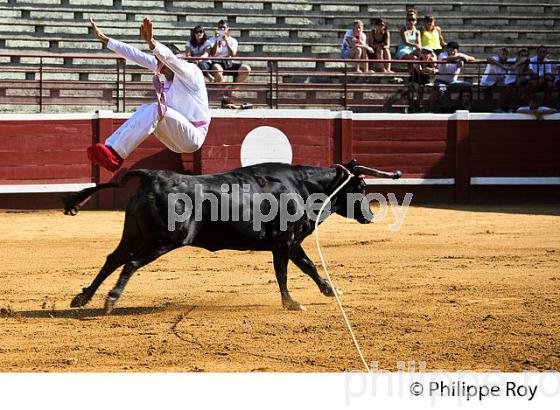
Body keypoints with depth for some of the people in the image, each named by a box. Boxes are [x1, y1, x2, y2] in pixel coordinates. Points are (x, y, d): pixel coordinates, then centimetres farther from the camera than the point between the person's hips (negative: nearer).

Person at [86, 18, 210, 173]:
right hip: (177, 141, 8)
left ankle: (116, 154, -35)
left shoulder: (191, 72, -8)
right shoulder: (165, 73, 13)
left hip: (193, 136, -8)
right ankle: (110, 146, -27)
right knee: (144, 109, -9)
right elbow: (136, 56, 11)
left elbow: (169, 57, -29)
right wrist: (104, 39, 9)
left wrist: (151, 42, -47)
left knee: (155, 110, -26)